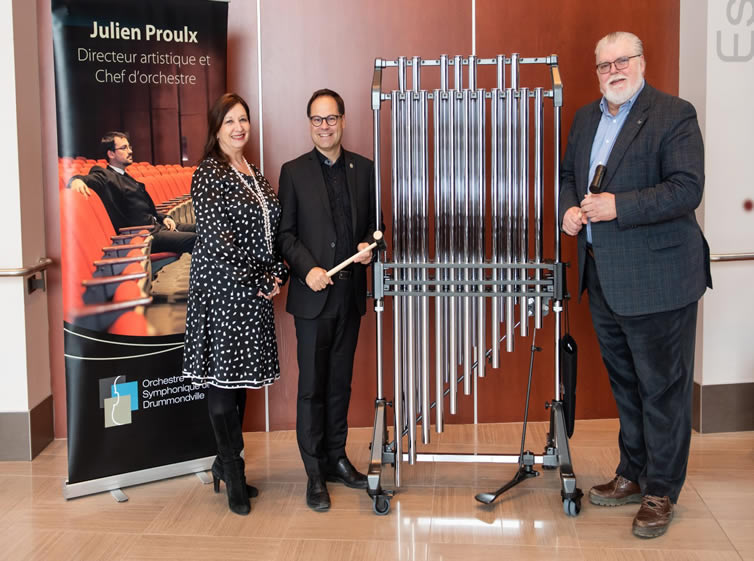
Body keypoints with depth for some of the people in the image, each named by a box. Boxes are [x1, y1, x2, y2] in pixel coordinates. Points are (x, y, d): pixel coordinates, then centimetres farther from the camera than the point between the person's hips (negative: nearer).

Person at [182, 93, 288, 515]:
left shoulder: (256, 176, 15)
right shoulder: (209, 175, -7)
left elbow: (274, 231, 14)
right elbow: (216, 239, -15)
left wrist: (278, 274, -2)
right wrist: (256, 283, -14)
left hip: (258, 292, 7)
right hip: (222, 290, -7)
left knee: (240, 379, 12)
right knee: (223, 377, 0)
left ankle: (227, 463, 25)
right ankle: (233, 472, 11)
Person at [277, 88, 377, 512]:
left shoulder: (364, 169, 8)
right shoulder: (294, 172, 0)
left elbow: (374, 222, 12)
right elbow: (285, 233, -2)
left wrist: (370, 246, -8)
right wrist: (307, 269, -16)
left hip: (351, 292, 3)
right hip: (313, 295, -3)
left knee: (341, 382, 13)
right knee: (312, 386, 3)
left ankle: (337, 458, 27)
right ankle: (315, 473, 13)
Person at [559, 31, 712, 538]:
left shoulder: (674, 115, -10)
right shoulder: (586, 118, 13)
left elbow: (687, 189, -19)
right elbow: (568, 174, 22)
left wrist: (617, 207, -24)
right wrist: (568, 208, 0)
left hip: (657, 280, -7)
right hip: (603, 278, 7)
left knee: (663, 388, 3)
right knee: (625, 384, 18)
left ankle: (661, 492, 16)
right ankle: (633, 476, 33)